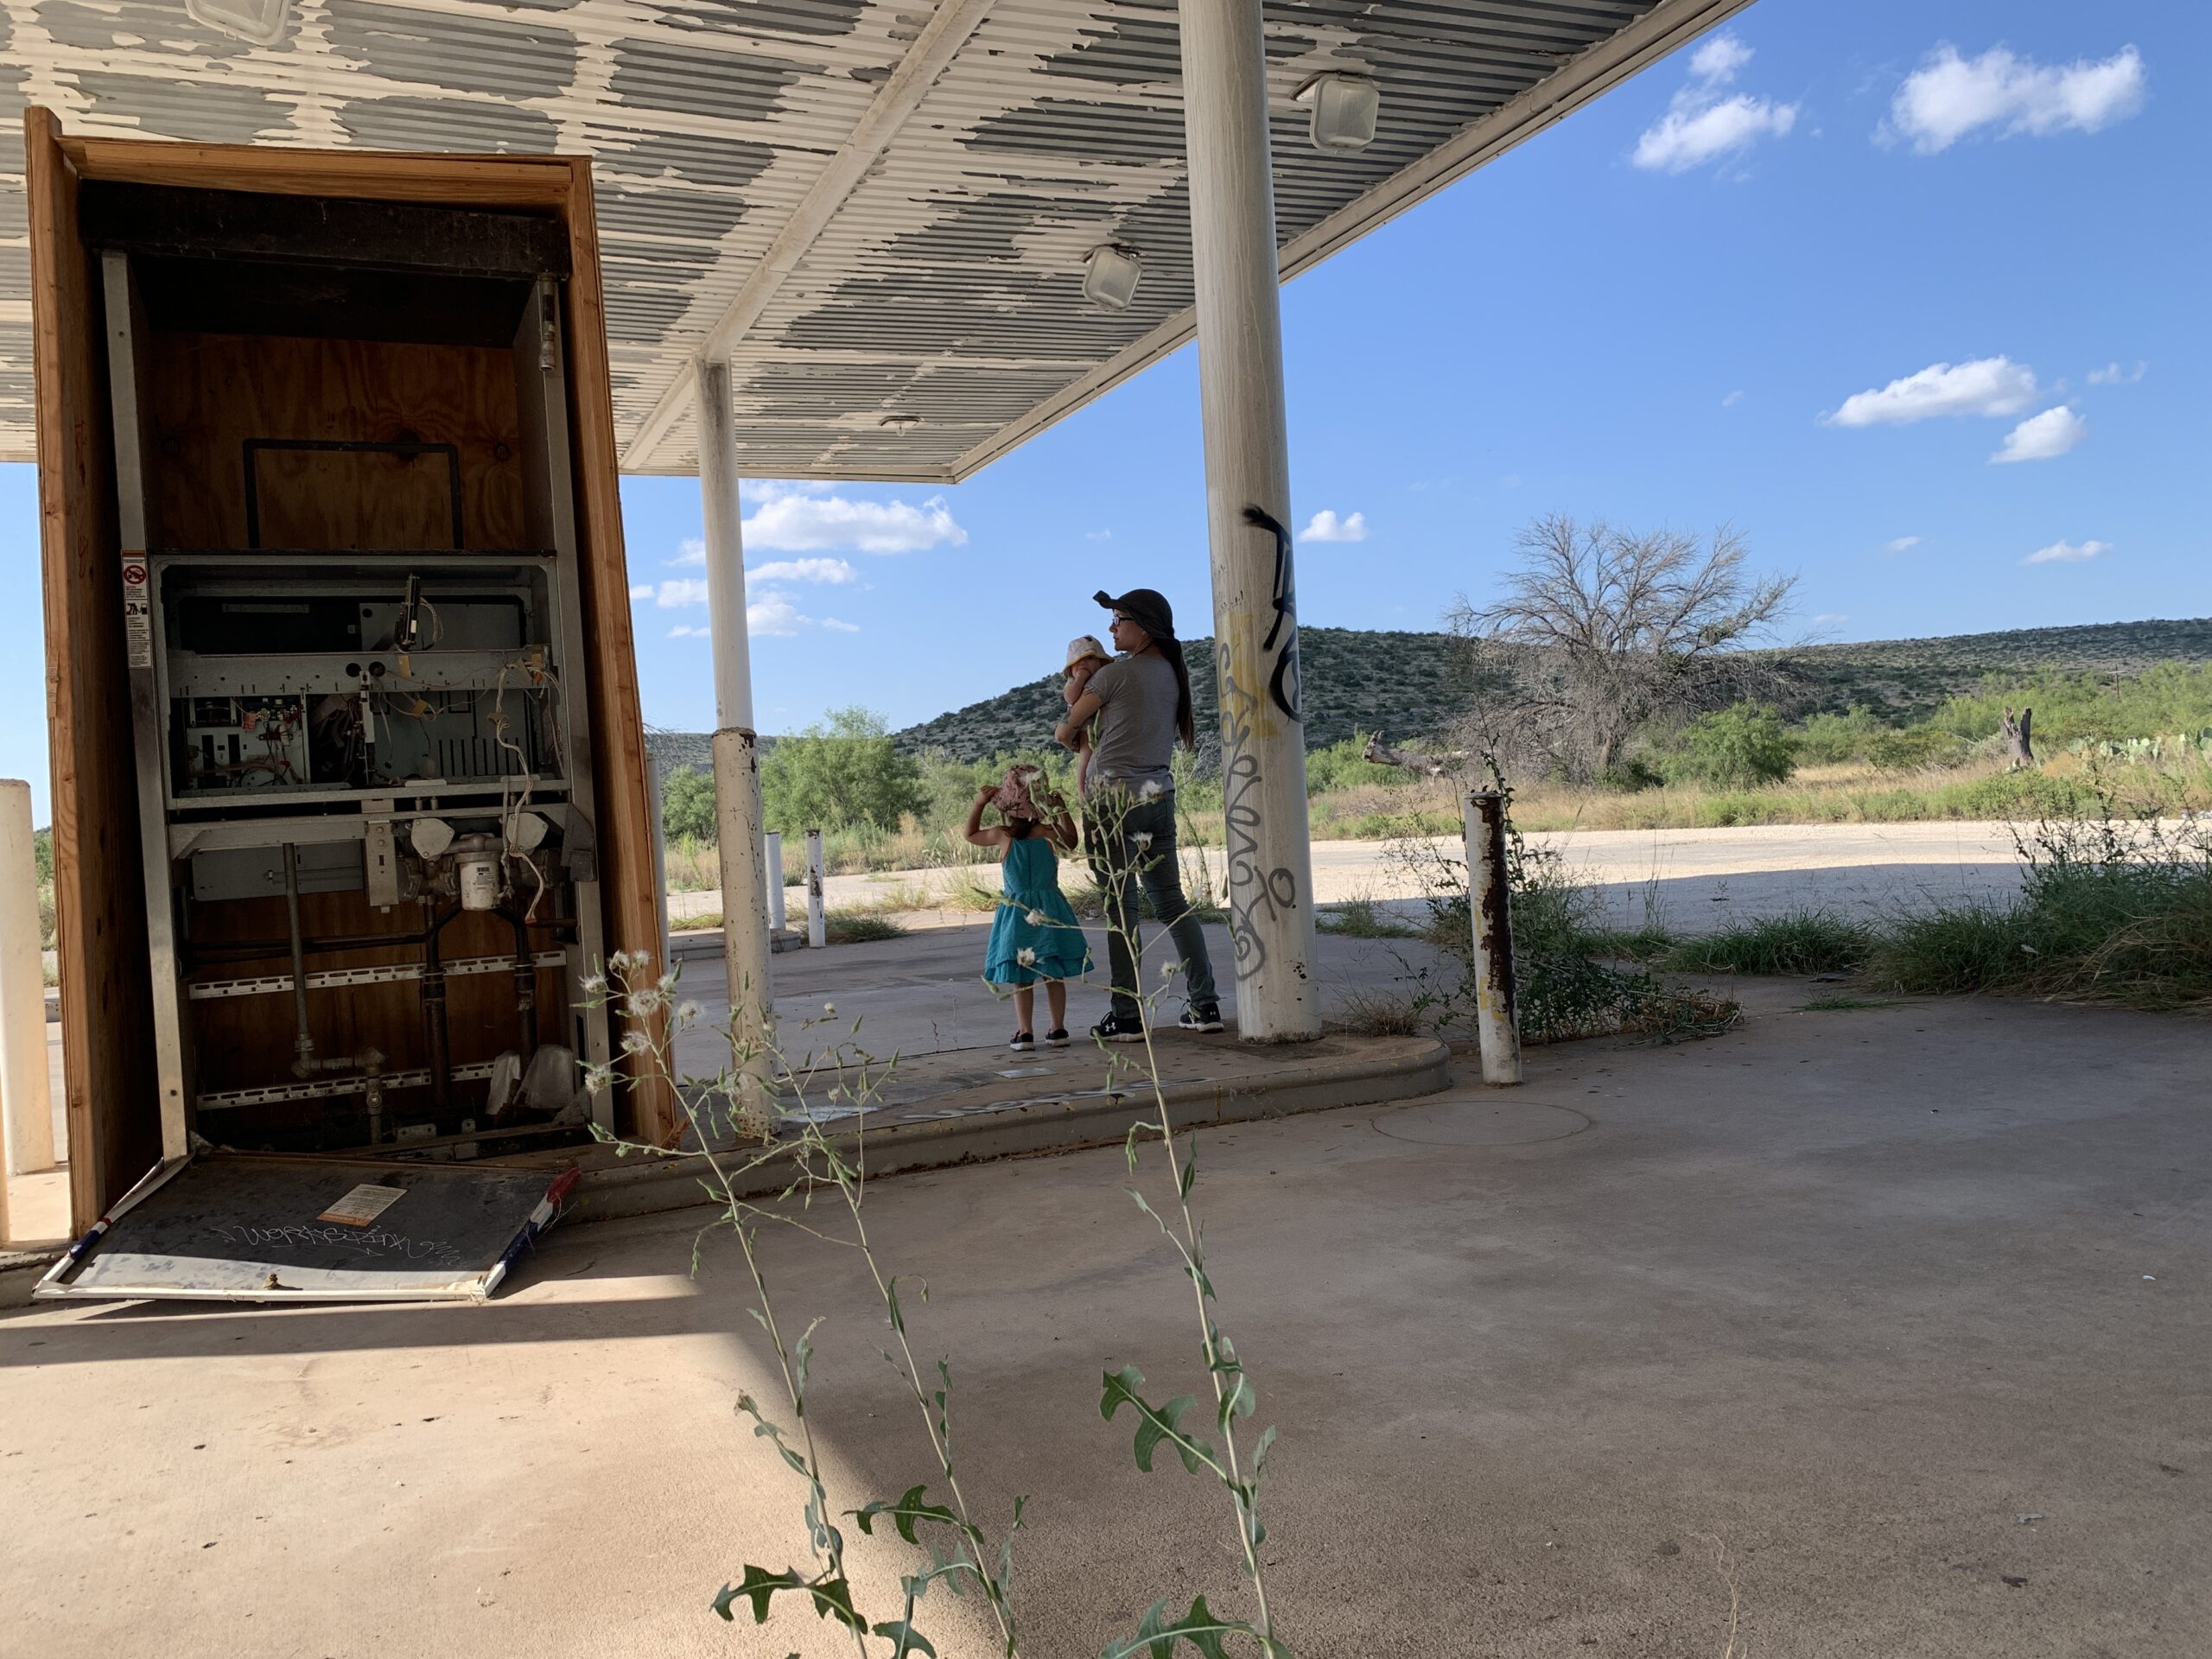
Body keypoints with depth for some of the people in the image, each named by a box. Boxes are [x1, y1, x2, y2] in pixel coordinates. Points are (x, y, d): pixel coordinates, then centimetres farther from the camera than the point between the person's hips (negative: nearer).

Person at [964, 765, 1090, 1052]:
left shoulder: (1003, 836, -9)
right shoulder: (1050, 833, -9)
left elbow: (971, 835, 9)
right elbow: (1071, 843, 14)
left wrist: (978, 803, 7)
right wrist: (1062, 811, 14)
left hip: (1017, 913, -1)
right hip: (1050, 910, 1)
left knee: (1021, 979, 6)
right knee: (1054, 976, 10)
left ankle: (1025, 1033, 2)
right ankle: (1058, 1030, 11)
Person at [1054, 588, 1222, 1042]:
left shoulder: (1116, 673, -9)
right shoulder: (1173, 673, 11)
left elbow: (1066, 730, 1)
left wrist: (1065, 732, 22)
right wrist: (1092, 734, 22)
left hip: (1114, 796, -7)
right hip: (1159, 794, 7)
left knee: (1119, 907, -2)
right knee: (1171, 901, 12)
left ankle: (1128, 1017, 0)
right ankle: (1205, 1004, 13)